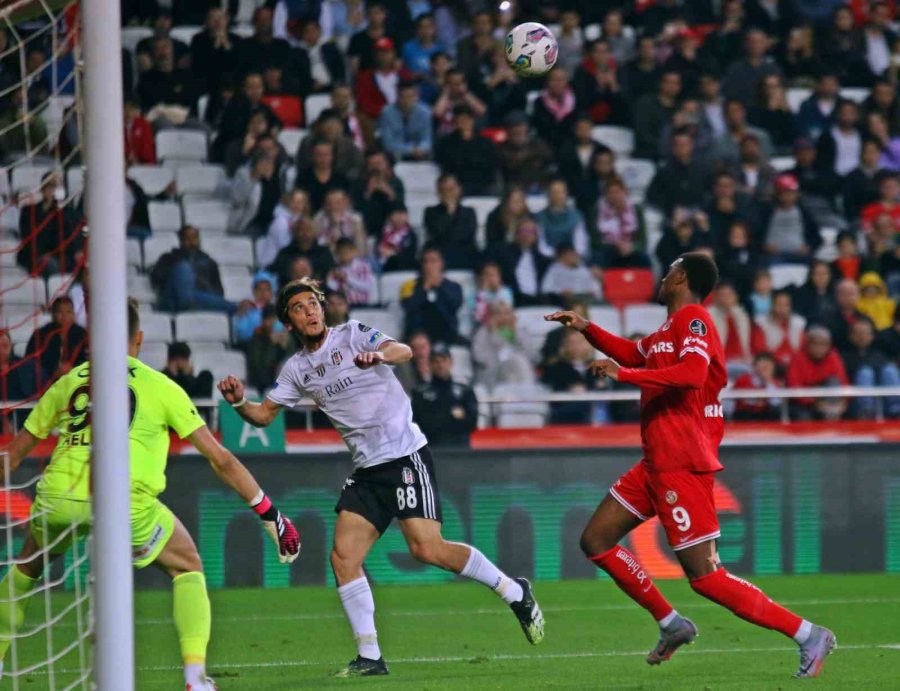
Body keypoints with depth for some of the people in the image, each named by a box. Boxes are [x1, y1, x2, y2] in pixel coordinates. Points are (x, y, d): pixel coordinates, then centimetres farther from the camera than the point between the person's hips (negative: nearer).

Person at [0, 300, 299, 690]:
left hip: (58, 499, 3)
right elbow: (220, 459, 13)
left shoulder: (69, 382, 20)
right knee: (187, 569, 21)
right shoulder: (161, 387, 13)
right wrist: (269, 514, 19)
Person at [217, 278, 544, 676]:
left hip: (405, 454, -6)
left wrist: (379, 355, -43)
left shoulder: (352, 335, -5)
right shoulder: (297, 368, 12)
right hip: (366, 470, 6)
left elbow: (404, 352, -20)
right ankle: (369, 657, -1)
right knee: (343, 557, -6)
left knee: (427, 549, -18)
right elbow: (264, 415, 16)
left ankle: (514, 592, 1)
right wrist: (239, 403, -6)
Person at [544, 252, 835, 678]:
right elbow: (634, 353, 37)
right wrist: (586, 329, 29)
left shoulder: (692, 319, -12)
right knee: (596, 540, 12)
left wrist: (624, 374, -25)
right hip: (657, 463, 10)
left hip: (681, 465, -10)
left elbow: (693, 372, -29)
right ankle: (671, 624, 16)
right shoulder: (671, 327, 17)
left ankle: (808, 636, -10)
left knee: (704, 575, -14)